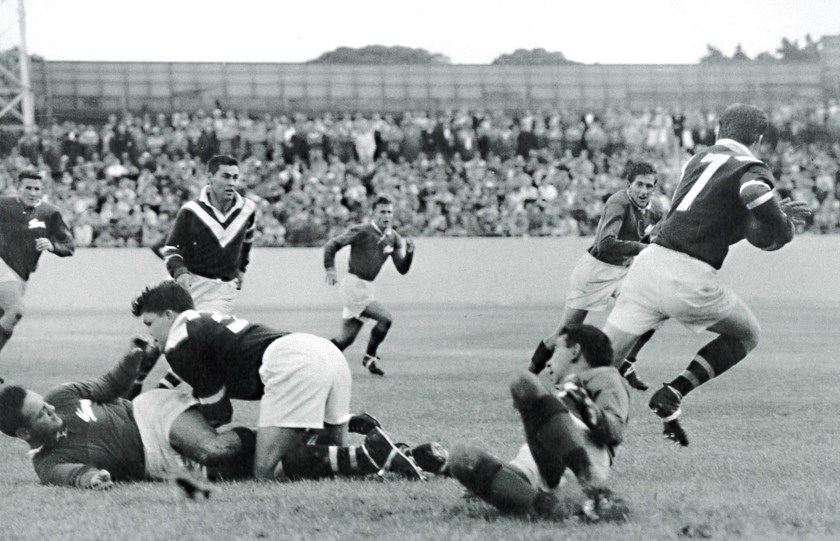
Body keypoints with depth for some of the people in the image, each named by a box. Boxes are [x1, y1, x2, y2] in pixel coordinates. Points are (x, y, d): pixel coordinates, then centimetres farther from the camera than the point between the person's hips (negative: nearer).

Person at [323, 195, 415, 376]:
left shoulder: (393, 238, 7)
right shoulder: (361, 231, -12)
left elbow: (402, 269, 7)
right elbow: (332, 245, -6)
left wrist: (409, 251, -10)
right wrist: (330, 269, -16)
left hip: (366, 287, 7)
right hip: (354, 285, -7)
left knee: (347, 338, 9)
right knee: (386, 318, -16)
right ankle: (370, 357, 1)